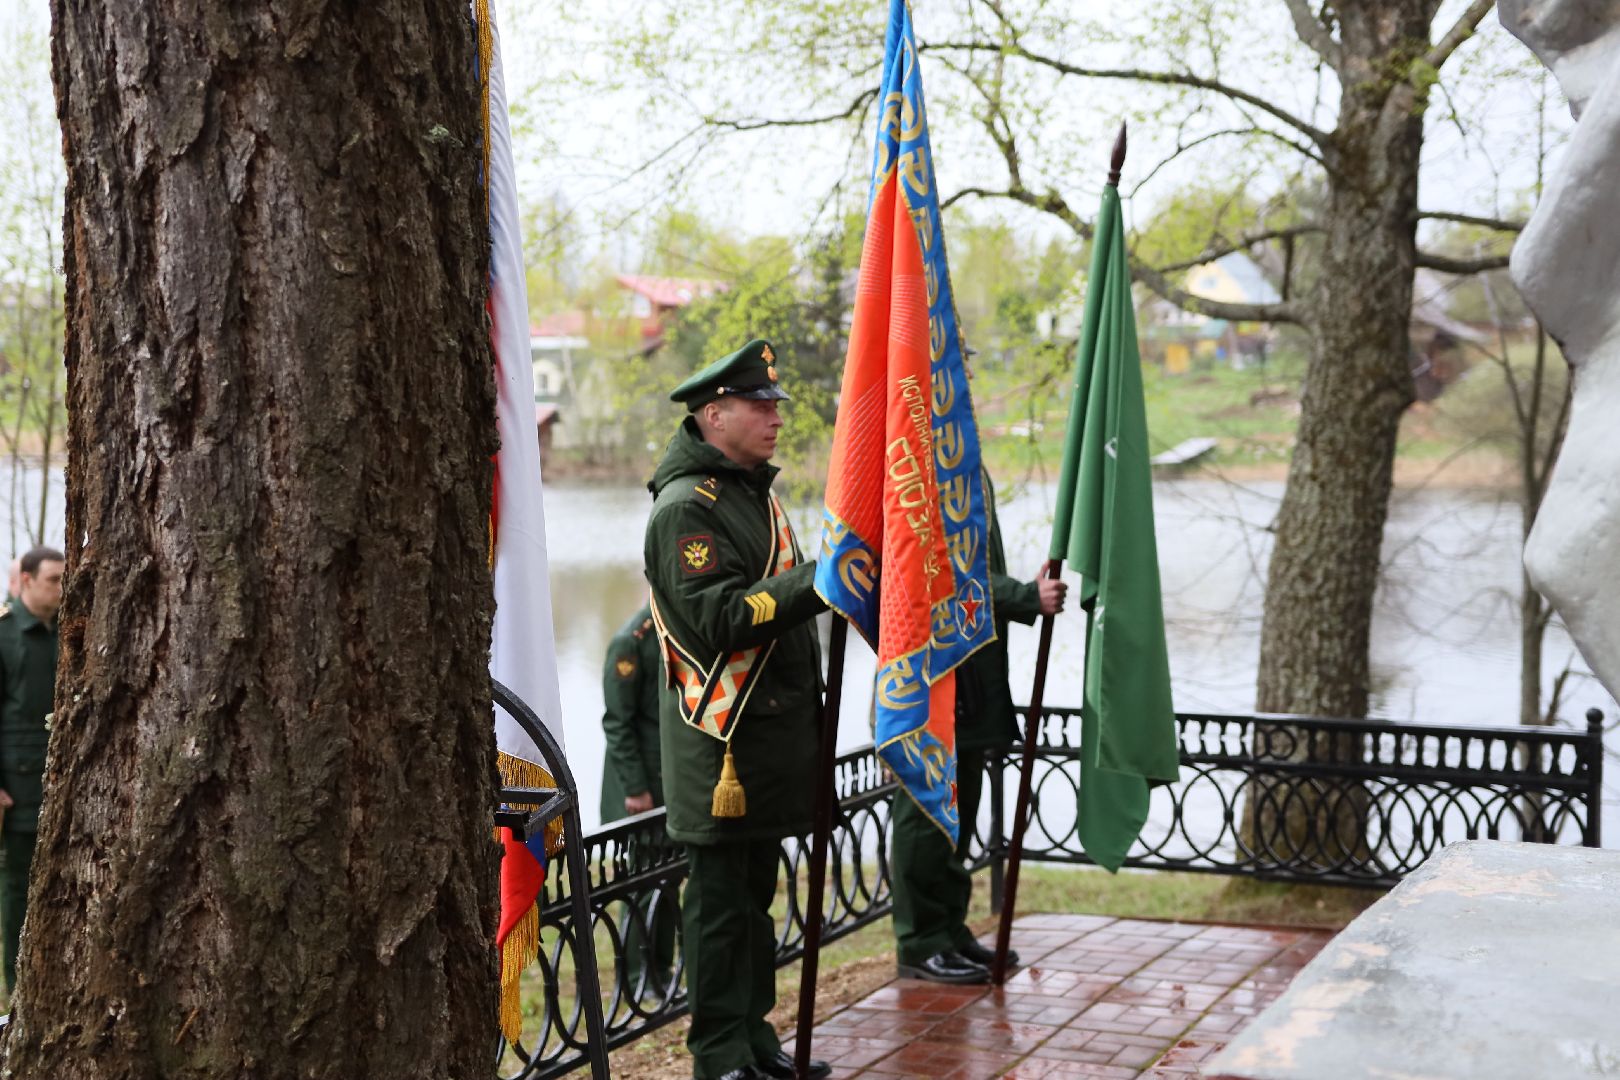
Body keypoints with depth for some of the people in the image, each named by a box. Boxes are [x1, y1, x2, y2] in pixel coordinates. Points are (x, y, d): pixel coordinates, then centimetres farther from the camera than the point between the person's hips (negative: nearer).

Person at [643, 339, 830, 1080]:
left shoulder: (755, 490, 18)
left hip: (775, 730, 9)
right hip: (722, 738, -9)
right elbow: (718, 618, -22)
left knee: (755, 891, 15)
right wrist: (815, 581, -26)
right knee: (720, 899, -3)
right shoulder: (686, 505, -13)